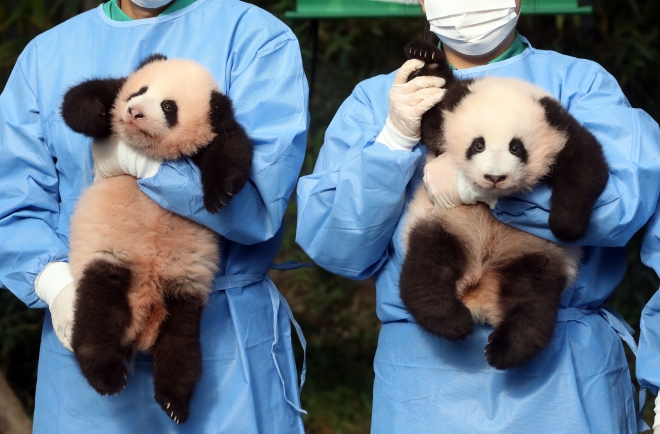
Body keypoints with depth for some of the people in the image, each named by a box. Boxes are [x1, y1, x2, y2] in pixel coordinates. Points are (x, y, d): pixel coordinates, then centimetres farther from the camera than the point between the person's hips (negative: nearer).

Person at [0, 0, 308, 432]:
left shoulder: (257, 37, -4)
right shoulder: (46, 54, 8)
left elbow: (261, 202, -17)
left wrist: (144, 160, -22)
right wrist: (55, 281, -17)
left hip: (225, 336, -3)